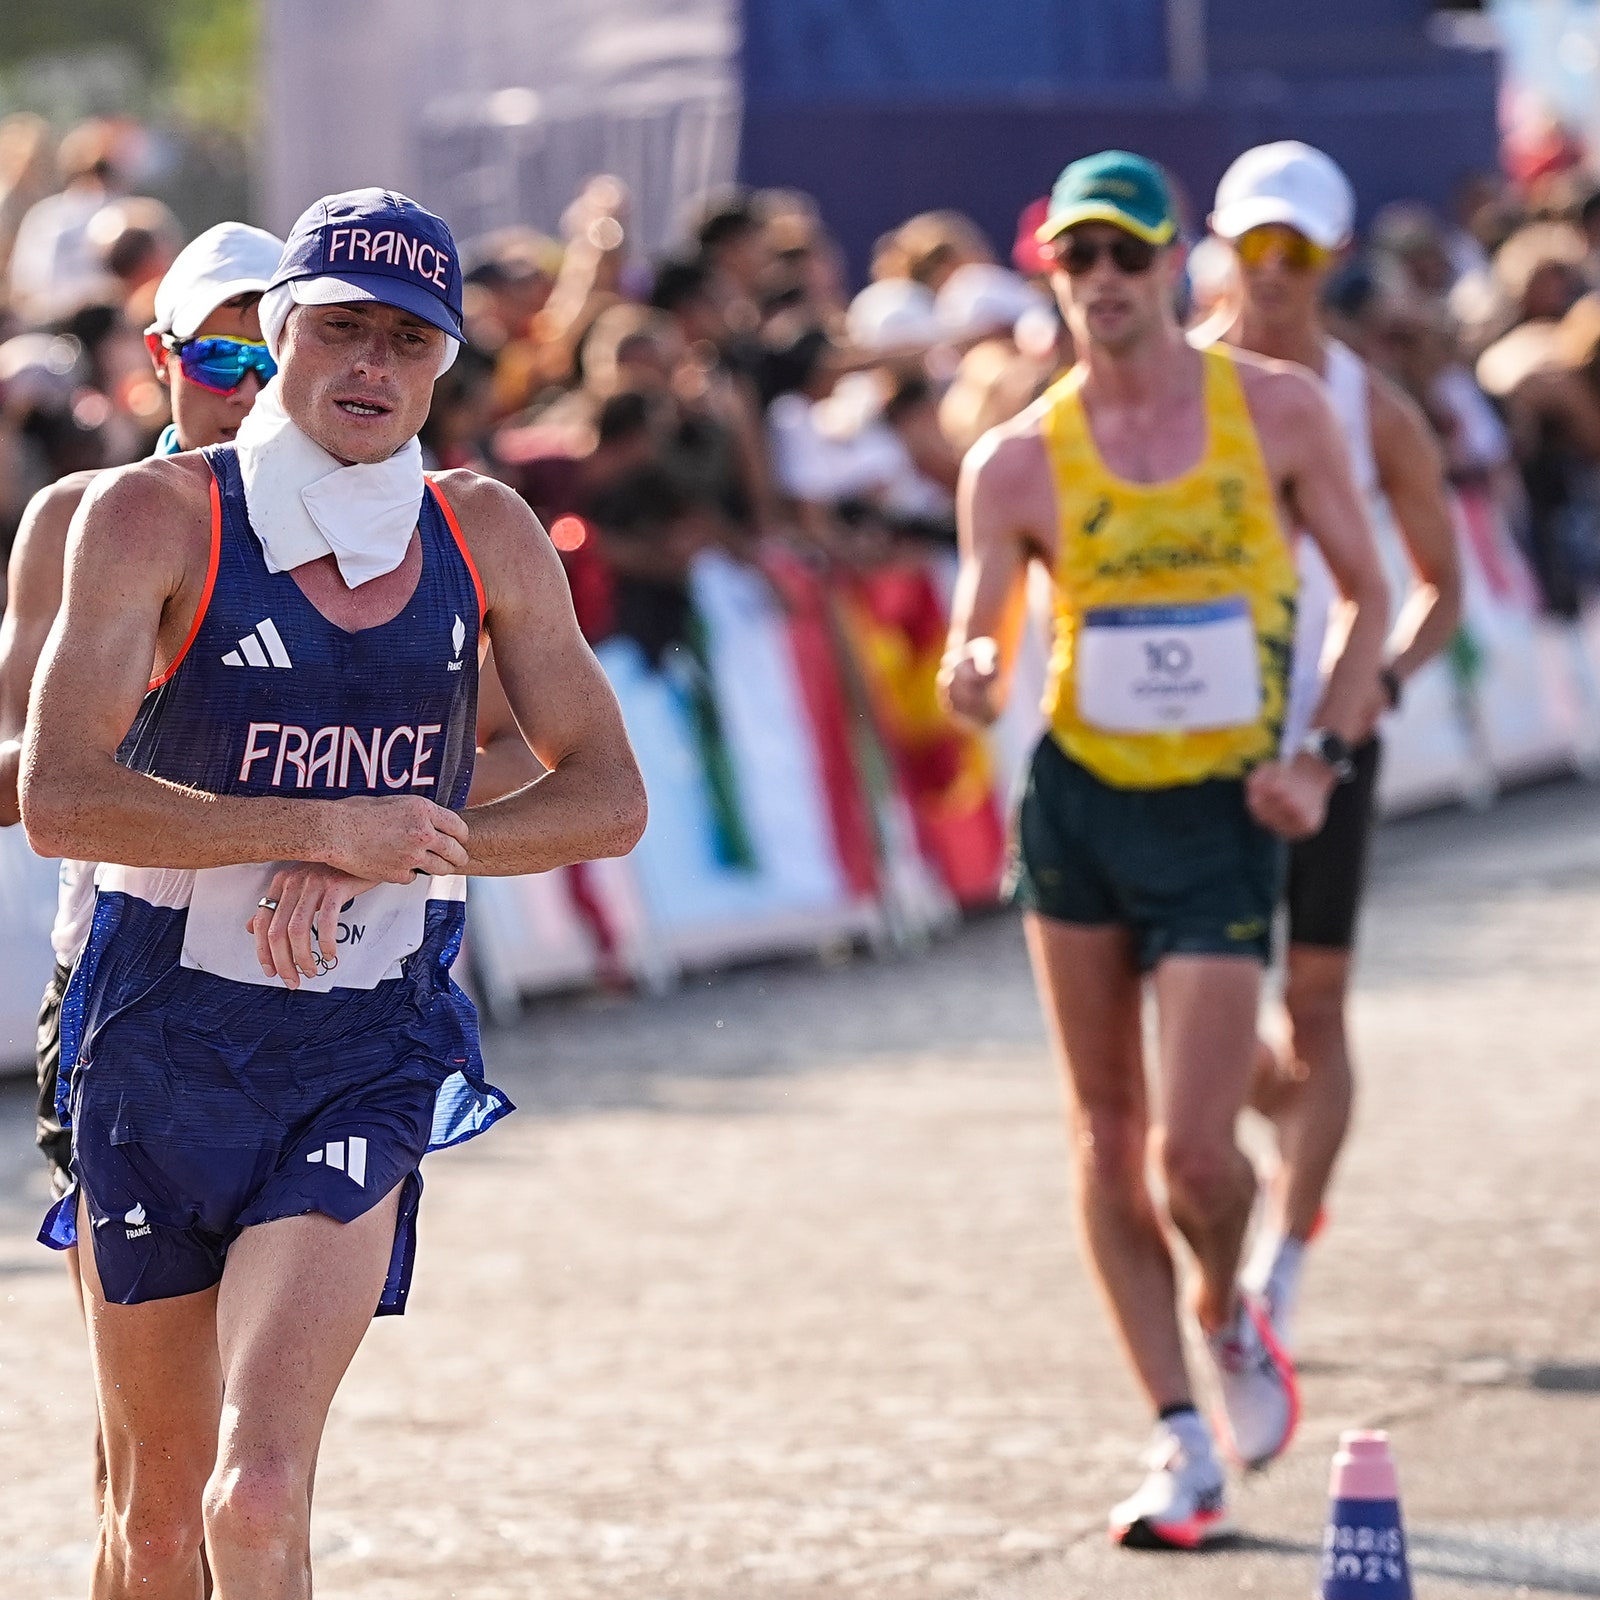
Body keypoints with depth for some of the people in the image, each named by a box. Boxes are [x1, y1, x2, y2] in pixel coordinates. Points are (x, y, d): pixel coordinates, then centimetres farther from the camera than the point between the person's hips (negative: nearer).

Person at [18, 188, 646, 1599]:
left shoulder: (486, 536, 4)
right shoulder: (154, 517, -7)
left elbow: (608, 797, 6)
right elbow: (59, 799, -16)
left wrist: (379, 858, -10)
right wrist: (322, 827, -24)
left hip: (369, 1061, 1)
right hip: (165, 1042, -1)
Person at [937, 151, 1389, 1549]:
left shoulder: (1277, 411, -3)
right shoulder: (1016, 462, -2)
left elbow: (1369, 596, 5)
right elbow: (977, 657, 0)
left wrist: (1322, 757, -8)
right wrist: (971, 681, -24)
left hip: (1224, 818, -2)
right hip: (1078, 806, 2)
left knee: (1195, 1153, -11)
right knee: (1107, 1137, 4)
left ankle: (1231, 1315, 23)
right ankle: (1184, 1445, 14)